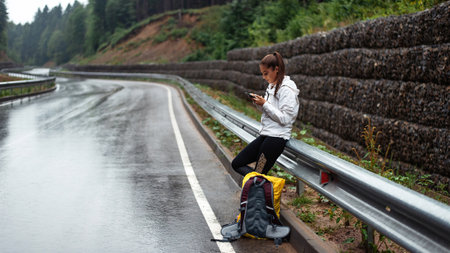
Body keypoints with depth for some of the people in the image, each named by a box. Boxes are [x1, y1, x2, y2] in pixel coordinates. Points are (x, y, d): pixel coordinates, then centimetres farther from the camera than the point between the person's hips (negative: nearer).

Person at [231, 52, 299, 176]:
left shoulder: (287, 89, -14)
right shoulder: (272, 86, 14)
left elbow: (284, 119, -20)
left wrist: (264, 104, -17)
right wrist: (258, 103, 2)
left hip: (277, 137, -10)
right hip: (265, 135, 10)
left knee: (258, 174, -8)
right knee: (236, 164, 5)